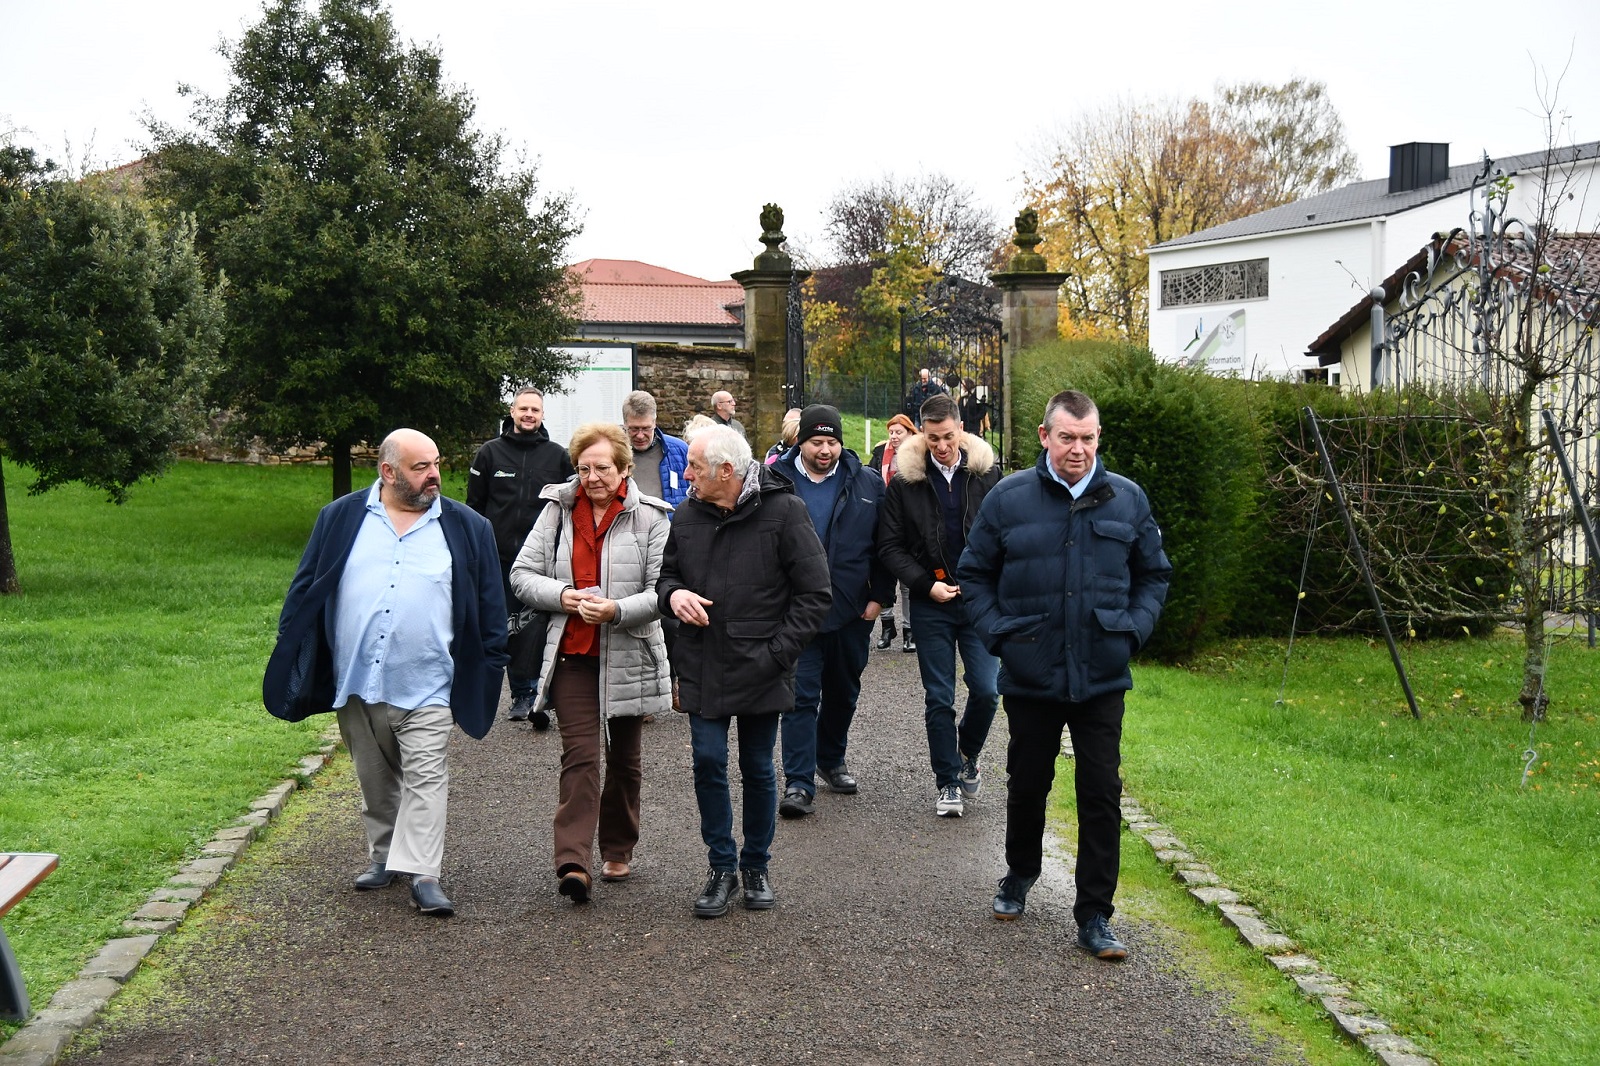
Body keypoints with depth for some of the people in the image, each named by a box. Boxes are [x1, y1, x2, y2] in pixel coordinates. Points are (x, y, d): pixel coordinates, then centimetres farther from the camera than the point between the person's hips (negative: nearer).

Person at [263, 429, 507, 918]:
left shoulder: (466, 529, 4)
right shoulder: (341, 519, 6)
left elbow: (489, 605, 8)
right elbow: (306, 592, 9)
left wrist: (489, 667, 4)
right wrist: (292, 660, 5)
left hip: (425, 685, -2)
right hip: (356, 681, 2)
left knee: (426, 777, -8)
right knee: (375, 778, 14)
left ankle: (423, 873, -8)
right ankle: (382, 855, 28)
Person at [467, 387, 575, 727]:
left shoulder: (558, 456, 8)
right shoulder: (490, 453, 7)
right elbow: (474, 506, 9)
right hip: (501, 557, 1)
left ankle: (532, 697, -7)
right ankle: (523, 695, 16)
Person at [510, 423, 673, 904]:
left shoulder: (649, 517, -6)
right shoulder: (558, 511, 3)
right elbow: (522, 574, 3)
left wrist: (617, 609, -26)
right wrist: (562, 596, -14)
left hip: (628, 656, 0)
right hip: (572, 653, 0)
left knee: (623, 758, 14)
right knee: (579, 755, -10)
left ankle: (618, 851, 31)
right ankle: (572, 862, -14)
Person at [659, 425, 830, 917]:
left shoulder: (783, 511, -10)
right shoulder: (688, 515, 4)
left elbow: (814, 594, -8)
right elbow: (667, 574, 19)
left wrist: (777, 652, -13)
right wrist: (673, 594, -6)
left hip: (760, 670, -3)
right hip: (702, 668, 3)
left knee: (758, 769, 8)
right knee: (708, 763, 0)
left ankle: (756, 864, 26)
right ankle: (722, 865, 16)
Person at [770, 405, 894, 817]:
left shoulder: (867, 484, 2)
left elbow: (884, 545, 7)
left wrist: (879, 596, 2)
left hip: (852, 612, 3)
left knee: (843, 692, 17)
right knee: (801, 695, -7)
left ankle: (831, 759, 37)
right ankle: (799, 783, -5)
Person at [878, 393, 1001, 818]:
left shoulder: (986, 472, 1)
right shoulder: (905, 479, -2)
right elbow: (890, 545, 1)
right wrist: (926, 585, -9)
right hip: (931, 604, 0)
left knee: (985, 689, -4)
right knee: (939, 699, 4)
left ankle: (968, 754, 25)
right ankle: (947, 783, 16)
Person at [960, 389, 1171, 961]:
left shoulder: (1128, 500, 2)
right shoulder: (1008, 499, -3)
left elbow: (1153, 574, 12)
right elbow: (975, 573, 6)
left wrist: (1133, 630, -2)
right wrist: (997, 632, -5)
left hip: (1102, 678, 0)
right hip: (1030, 675, 0)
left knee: (1101, 795, 0)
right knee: (1027, 784, 15)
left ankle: (1094, 917, 9)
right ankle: (1019, 876, 40)